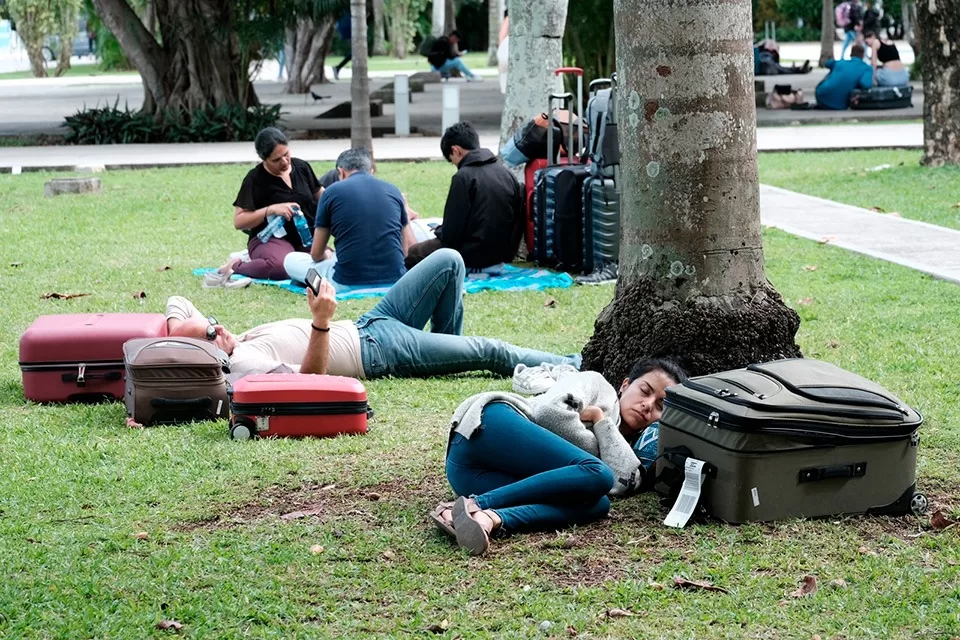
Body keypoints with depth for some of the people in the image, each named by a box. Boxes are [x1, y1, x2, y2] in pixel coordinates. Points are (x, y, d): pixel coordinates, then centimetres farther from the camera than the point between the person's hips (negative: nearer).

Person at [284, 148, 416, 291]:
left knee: (291, 260, 20)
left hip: (348, 283, -2)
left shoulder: (332, 192, 2)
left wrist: (328, 257, 34)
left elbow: (316, 254, 9)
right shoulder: (393, 190, 9)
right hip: (395, 281, 3)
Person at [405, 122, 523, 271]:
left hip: (475, 255, -8)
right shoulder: (506, 173, 5)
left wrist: (439, 231, 8)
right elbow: (517, 220, 9)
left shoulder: (464, 176, -15)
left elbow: (451, 234, -14)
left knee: (411, 254, 4)